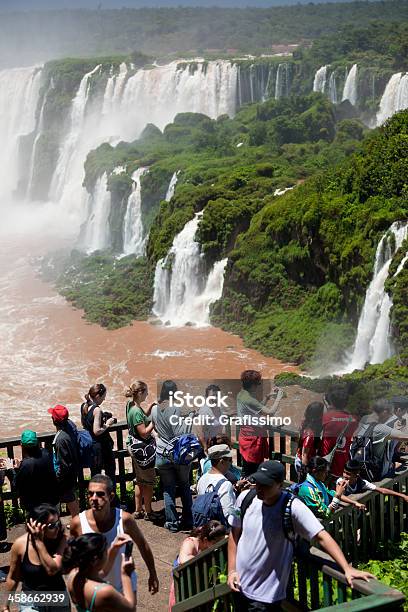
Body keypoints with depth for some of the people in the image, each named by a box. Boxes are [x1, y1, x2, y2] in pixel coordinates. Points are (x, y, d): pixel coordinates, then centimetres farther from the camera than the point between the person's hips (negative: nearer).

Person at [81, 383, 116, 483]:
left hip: (90, 445, 8)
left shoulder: (83, 406, 2)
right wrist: (107, 424, -11)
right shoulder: (97, 410, -23)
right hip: (101, 447, -8)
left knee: (95, 473, 16)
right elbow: (97, 431, -26)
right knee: (110, 471, 9)